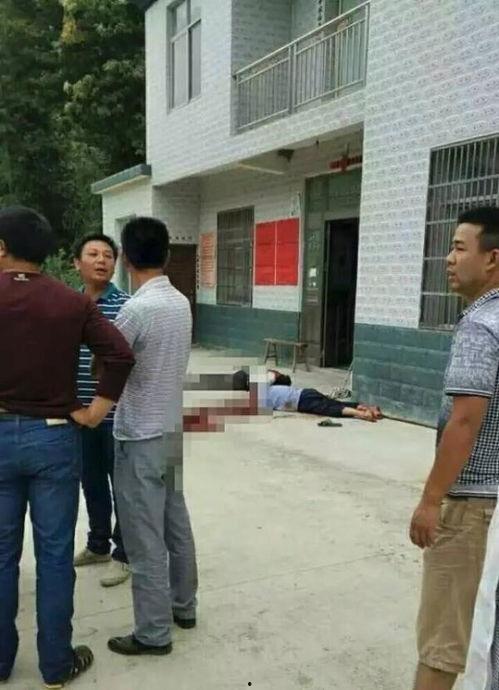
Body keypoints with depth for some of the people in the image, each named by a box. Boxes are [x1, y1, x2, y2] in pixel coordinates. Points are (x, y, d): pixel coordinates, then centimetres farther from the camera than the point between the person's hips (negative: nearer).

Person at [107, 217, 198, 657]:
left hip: (140, 437, -8)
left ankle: (153, 633, 15)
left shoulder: (138, 307, -21)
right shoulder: (181, 303, 4)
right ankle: (184, 606, 33)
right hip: (171, 429, 8)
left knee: (144, 537, 3)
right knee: (175, 522, 19)